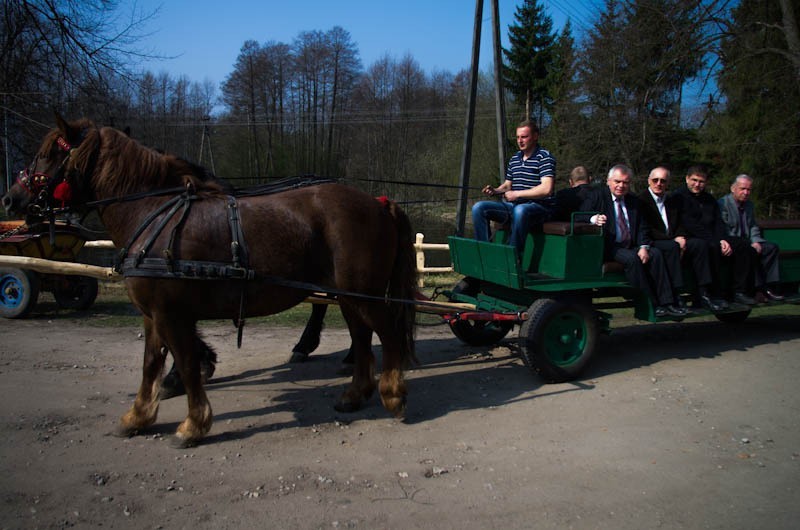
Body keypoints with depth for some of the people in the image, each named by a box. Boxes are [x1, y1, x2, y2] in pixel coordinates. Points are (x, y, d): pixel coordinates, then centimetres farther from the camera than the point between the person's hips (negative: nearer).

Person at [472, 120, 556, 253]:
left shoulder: (544, 157, -7)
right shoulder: (514, 159, 17)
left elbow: (546, 189, -19)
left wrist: (516, 194, -14)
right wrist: (495, 191, 1)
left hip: (539, 207, -7)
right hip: (513, 205, 7)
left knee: (520, 210, -42)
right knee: (479, 208, -10)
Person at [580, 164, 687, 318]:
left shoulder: (633, 201, 19)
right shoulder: (597, 195, 3)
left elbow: (642, 228, 13)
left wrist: (644, 247, -6)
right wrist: (593, 219, -33)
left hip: (631, 246, 5)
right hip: (608, 247, -5)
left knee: (655, 254, -19)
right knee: (632, 258, -31)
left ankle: (666, 303, -19)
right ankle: (650, 306, -24)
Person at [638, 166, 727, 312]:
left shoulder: (672, 200, 21)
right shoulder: (641, 200, -3)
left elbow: (680, 225, 19)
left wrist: (681, 238, -6)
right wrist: (674, 239, -15)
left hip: (674, 241, 7)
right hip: (653, 243, -7)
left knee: (699, 244, -16)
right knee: (672, 247, -35)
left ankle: (702, 295, -17)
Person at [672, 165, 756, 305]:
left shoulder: (709, 199, 22)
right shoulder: (679, 196, -3)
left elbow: (718, 223, 15)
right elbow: (689, 226, -13)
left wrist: (722, 240, -8)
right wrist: (716, 242, -17)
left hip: (714, 240, 8)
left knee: (742, 246, -11)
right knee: (712, 248, -36)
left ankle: (739, 292, -9)